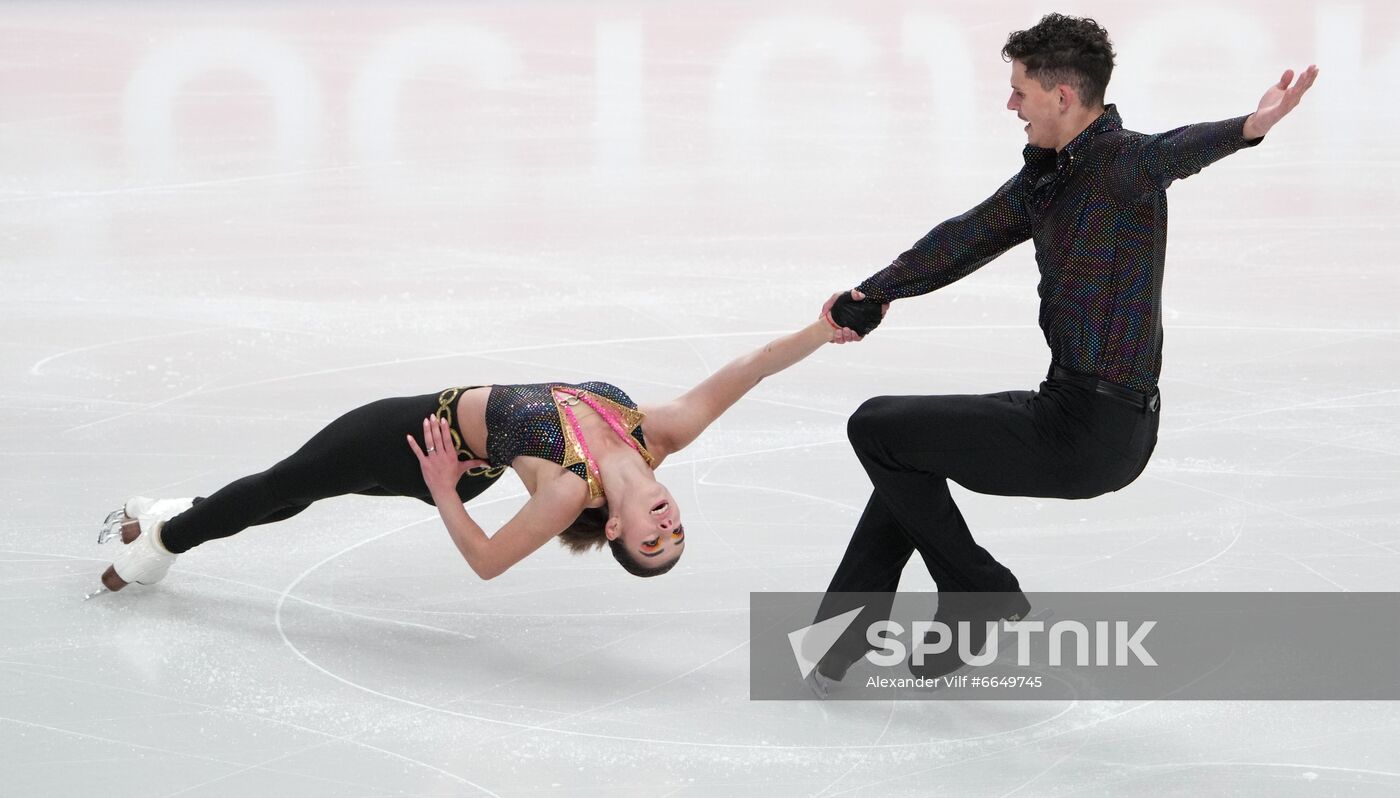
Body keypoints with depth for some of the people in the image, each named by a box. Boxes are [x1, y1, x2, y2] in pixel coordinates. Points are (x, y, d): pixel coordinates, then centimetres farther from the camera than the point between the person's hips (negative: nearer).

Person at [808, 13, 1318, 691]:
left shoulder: (1123, 162, -18)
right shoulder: (1046, 176, 10)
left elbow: (1173, 153, -41)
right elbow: (968, 237, 25)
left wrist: (1249, 126, -63)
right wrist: (876, 292, 37)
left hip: (1092, 432, -10)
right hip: (1074, 409, 10)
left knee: (875, 427, -1)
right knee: (909, 450, 26)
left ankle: (981, 595, 9)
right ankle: (836, 646, 33)